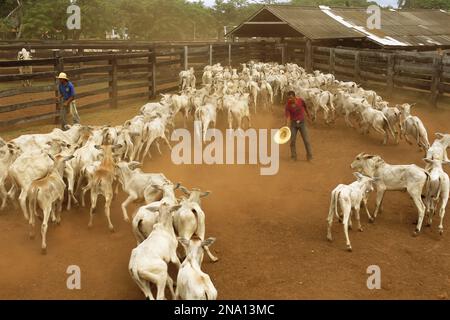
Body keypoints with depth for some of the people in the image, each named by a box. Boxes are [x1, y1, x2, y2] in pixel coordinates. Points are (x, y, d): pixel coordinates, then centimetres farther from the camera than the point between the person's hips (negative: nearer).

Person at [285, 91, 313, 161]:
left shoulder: (301, 100, -14)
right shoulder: (288, 105, -16)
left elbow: (305, 107, 8)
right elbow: (288, 117, -20)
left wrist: (308, 115, 24)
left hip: (302, 123, 0)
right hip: (293, 123, 0)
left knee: (306, 140, -3)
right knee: (293, 141, -1)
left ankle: (309, 157, 9)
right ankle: (293, 157, 13)